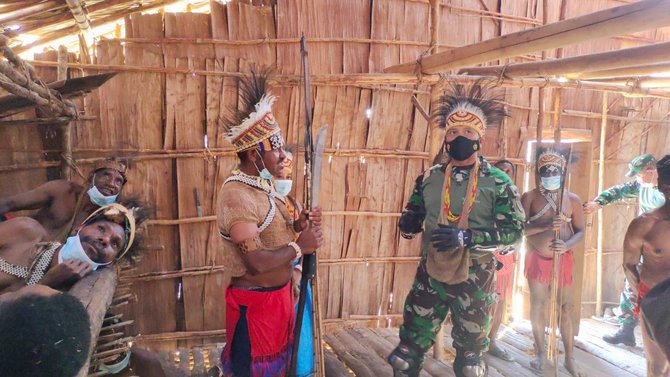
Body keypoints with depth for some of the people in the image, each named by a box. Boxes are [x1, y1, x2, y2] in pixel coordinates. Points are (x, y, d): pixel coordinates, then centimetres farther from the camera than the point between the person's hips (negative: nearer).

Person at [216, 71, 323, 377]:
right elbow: (257, 262, -31)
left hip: (280, 294, 9)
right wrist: (300, 245, -19)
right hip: (254, 301, -9)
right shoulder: (236, 194, -25)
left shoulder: (262, 184, 6)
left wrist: (296, 225, -3)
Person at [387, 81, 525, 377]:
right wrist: (408, 225, -15)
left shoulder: (498, 182, -8)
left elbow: (514, 231, -13)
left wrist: (466, 237, -25)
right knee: (407, 351, 10)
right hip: (430, 273, 3)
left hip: (475, 278, -2)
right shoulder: (428, 178, 2)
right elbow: (411, 220, 10)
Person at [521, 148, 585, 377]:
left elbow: (580, 231, 3)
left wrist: (567, 245, -17)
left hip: (563, 259, 1)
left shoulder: (573, 199, 1)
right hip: (537, 258, -1)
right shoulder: (529, 197, -4)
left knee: (565, 308, 6)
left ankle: (570, 357, 18)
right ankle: (541, 353, 21)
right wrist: (546, 225, -26)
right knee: (537, 305, 7)